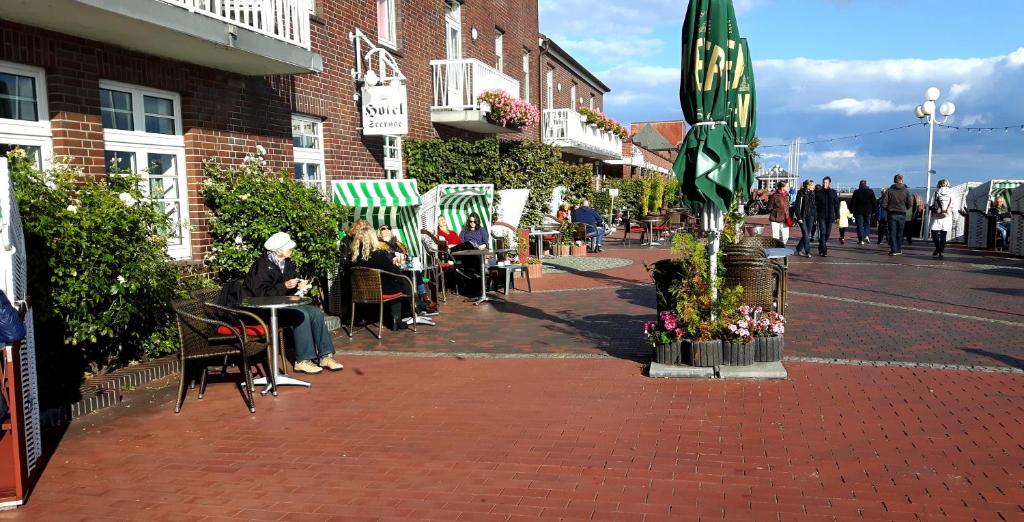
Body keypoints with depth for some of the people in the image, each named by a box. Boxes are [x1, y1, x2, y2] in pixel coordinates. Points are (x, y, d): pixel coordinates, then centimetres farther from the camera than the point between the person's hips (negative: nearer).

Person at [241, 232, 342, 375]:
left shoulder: (287, 264, 13)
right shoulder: (262, 265, -13)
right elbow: (261, 293, -20)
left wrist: (299, 286, -1)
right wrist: (285, 286, -25)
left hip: (284, 304, 8)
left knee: (316, 312, -13)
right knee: (301, 314, -30)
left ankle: (325, 356, -14)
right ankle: (302, 360, -23)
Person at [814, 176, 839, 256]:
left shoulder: (834, 192, 6)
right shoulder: (818, 193, 1)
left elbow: (836, 205, 8)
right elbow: (815, 205, 0)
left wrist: (837, 216, 3)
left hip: (830, 216, 2)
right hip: (821, 216, -2)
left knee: (827, 233, 8)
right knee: (823, 232, -10)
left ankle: (821, 248, 25)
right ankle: (824, 250, -8)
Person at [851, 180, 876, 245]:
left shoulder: (856, 192, -5)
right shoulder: (871, 191, -1)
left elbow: (853, 202, -4)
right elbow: (874, 202, 1)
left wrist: (852, 210, 5)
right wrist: (874, 210, 11)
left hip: (859, 211, -1)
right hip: (868, 211, 1)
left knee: (860, 225, 3)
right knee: (867, 224, 16)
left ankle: (861, 240, 1)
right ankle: (867, 236, -5)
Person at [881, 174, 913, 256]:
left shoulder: (889, 190, -4)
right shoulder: (906, 191, -2)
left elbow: (884, 203, -7)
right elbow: (910, 203, -4)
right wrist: (905, 209, 13)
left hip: (892, 214, -1)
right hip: (902, 214, 1)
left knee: (892, 232, 2)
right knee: (900, 233, 12)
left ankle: (894, 250, -3)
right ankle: (899, 250, 16)